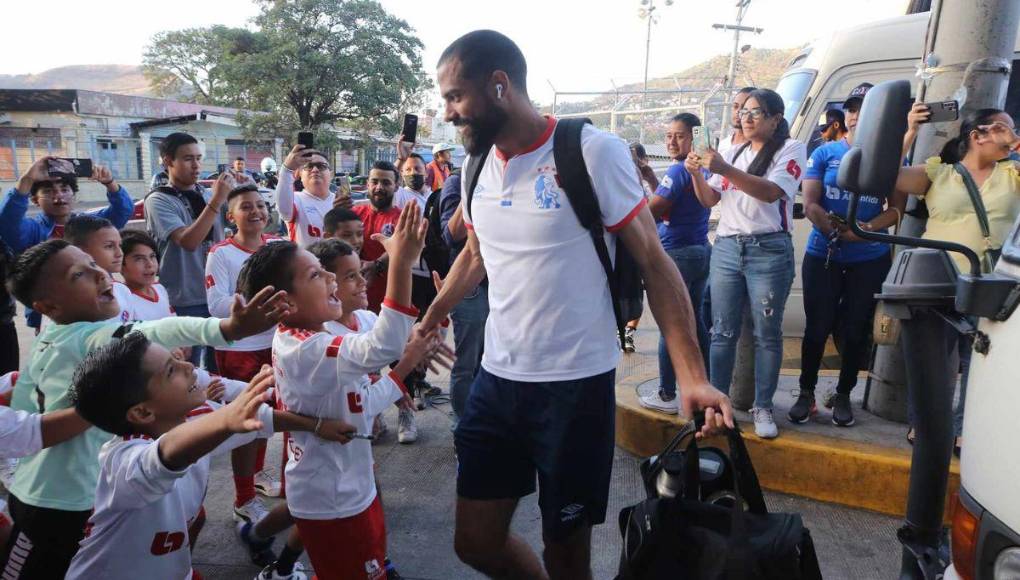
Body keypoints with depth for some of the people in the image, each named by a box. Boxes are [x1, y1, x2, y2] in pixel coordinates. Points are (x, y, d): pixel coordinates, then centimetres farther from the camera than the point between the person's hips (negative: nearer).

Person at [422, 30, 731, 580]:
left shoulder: (594, 152, -12)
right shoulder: (478, 165, 6)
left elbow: (654, 262, -11)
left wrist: (693, 377, -20)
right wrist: (424, 325, 21)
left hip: (576, 385, -5)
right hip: (496, 380, 6)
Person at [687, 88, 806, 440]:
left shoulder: (790, 149, 0)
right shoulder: (733, 152, 15)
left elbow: (771, 192, -17)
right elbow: (710, 200, 12)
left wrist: (725, 169, -26)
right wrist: (697, 174, -6)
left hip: (769, 250, -4)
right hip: (726, 246, 4)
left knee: (767, 333, 3)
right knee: (723, 331, 5)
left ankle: (763, 408, 12)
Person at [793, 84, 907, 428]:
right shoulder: (824, 154, 3)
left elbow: (897, 209, -1)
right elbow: (810, 205, -4)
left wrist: (866, 229, -19)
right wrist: (838, 230, -18)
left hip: (871, 260, 1)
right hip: (822, 255, 0)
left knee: (856, 330, 7)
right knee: (817, 327, 2)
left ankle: (843, 396, 22)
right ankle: (806, 393, 16)